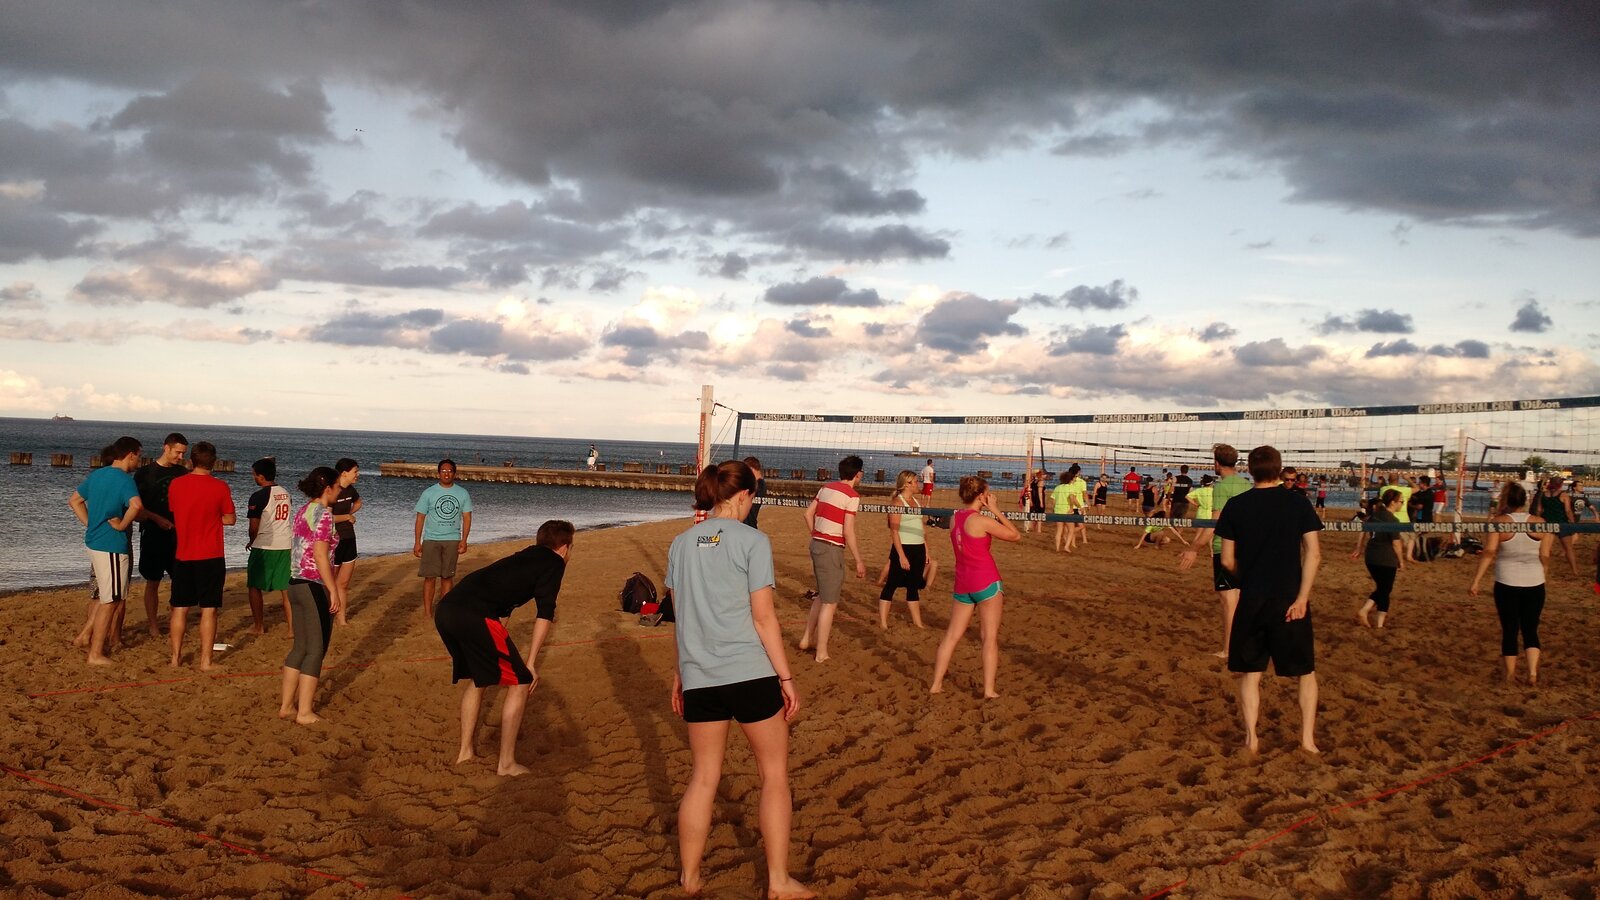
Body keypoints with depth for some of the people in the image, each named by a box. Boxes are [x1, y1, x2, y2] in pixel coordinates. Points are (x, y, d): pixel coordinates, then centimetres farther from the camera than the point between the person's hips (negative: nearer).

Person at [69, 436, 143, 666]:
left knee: (104, 594, 25)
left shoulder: (96, 475, 10)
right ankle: (96, 654, 5)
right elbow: (136, 505, -36)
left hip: (93, 542, 9)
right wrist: (122, 525, -20)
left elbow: (74, 500, 21)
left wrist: (90, 524, 15)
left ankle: (86, 635, 26)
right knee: (110, 601, 1)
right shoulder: (124, 479, -16)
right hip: (112, 546, -9)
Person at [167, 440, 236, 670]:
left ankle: (175, 657, 19)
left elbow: (174, 513, 14)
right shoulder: (219, 487, -10)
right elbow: (230, 519, -2)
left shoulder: (175, 484, -1)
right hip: (210, 557, -3)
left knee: (180, 608, 13)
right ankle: (205, 661, 1)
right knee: (209, 610, 1)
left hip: (183, 555, 3)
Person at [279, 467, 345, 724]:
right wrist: (333, 590, -16)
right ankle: (304, 712, 2)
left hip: (296, 584, 9)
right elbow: (320, 556, -20)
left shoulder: (303, 512, 13)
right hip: (315, 587, -9)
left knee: (300, 647, 16)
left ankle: (286, 705, 20)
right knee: (316, 650, -1)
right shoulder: (323, 514, -14)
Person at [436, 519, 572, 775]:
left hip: (445, 610, 8)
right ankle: (506, 763, 9)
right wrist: (530, 663, 0)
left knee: (478, 679, 29)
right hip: (475, 616, -8)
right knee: (520, 683, 5)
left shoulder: (522, 557, 33)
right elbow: (544, 615, -2)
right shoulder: (554, 562, 10)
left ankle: (466, 750, 34)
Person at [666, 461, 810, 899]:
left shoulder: (682, 543, 8)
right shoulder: (752, 541, -7)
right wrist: (786, 677, -4)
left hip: (698, 678, 5)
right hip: (751, 674, -4)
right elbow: (763, 617, -9)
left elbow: (681, 617, 13)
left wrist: (679, 674, 21)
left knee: (703, 776, 16)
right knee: (775, 774, 9)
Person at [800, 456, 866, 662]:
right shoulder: (852, 496, -13)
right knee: (829, 602, 2)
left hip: (817, 544, 8)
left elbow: (808, 514, 13)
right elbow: (848, 531, -17)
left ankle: (807, 638, 31)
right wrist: (859, 561, -11)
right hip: (832, 549, -8)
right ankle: (822, 653, 7)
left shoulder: (826, 488, 9)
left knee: (823, 595, 24)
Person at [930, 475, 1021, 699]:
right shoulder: (983, 521, -16)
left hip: (962, 584, 7)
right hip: (986, 582, -7)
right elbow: (1016, 535, -7)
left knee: (952, 636, 12)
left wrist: (989, 511, 11)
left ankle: (936, 684, 14)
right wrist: (996, 510, -4)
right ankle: (989, 689, 2)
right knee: (990, 638, 2)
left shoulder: (954, 518, 5)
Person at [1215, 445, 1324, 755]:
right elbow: (1313, 552, -9)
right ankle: (1307, 737, 8)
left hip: (1251, 600, 1)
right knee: (1306, 671, 14)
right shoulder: (1298, 502, -2)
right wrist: (1302, 597, -10)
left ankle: (1251, 737, 6)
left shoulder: (1235, 505, 0)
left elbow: (1228, 560, 1)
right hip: (1290, 600, -1)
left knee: (1250, 672, 12)